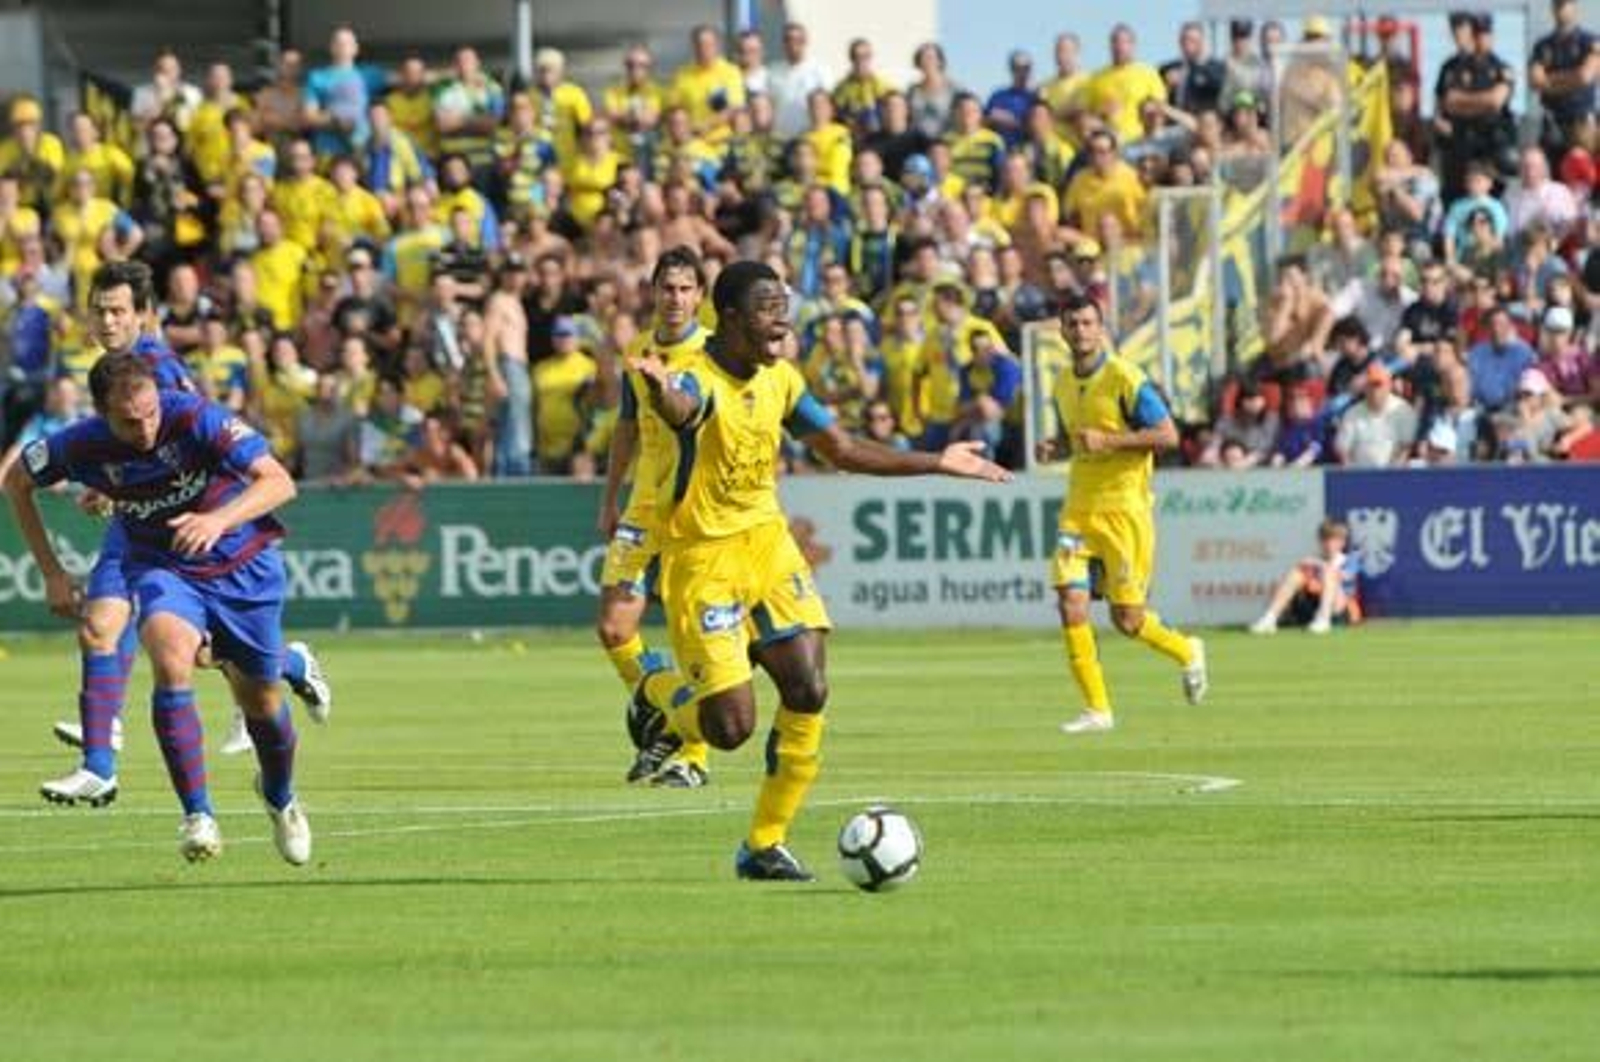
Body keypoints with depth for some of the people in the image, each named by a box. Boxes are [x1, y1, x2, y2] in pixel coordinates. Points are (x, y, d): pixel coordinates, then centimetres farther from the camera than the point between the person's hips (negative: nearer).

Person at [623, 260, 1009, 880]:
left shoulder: (781, 381, 4)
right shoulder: (699, 378, -20)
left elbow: (843, 451, 18)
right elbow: (681, 409, -46)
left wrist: (938, 464, 18)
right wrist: (660, 389, -72)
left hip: (767, 543, 6)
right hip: (703, 556, -6)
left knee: (809, 693, -8)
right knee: (731, 728, -10)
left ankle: (766, 845, 8)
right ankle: (657, 696, 27)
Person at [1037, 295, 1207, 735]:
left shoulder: (1125, 378, -10)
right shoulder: (1063, 385, 11)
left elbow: (1168, 435, -12)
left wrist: (1107, 440, -20)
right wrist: (1055, 448, 4)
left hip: (1124, 507, -6)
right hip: (1079, 510, 6)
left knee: (1126, 619, -3)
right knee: (1071, 602, -10)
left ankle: (1187, 653, 29)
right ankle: (1097, 710, -2)